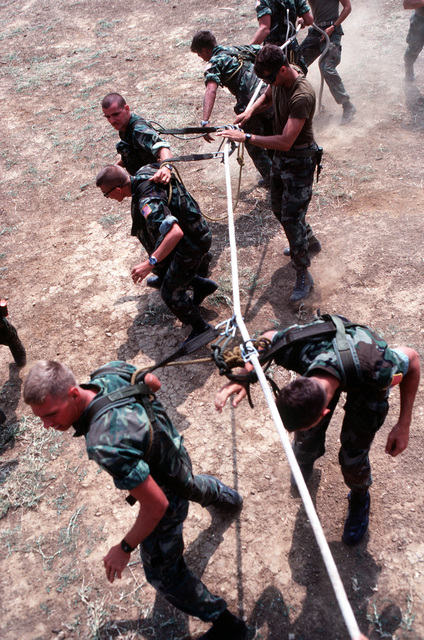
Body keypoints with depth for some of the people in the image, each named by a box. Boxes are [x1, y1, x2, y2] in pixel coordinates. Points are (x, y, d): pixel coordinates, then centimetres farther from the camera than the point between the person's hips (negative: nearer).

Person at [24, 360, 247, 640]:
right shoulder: (110, 373, -24)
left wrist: (124, 549, -23)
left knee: (163, 572, 13)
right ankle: (229, 498, 77)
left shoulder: (106, 445, -47)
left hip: (168, 492, -8)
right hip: (175, 453, 8)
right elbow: (153, 382, -1)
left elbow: (156, 506, -37)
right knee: (192, 484, 43)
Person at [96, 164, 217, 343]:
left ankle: (200, 327, 25)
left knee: (171, 294, 4)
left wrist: (150, 262, -48)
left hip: (191, 244, -10)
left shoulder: (148, 202, -36)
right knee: (161, 268, 27)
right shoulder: (143, 172, -8)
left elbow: (175, 233, -47)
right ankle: (202, 285, 40)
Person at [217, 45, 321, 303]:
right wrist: (251, 110, -1)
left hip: (300, 159, -9)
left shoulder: (302, 96, -32)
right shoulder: (280, 79, -5)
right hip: (281, 156, 9)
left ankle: (304, 275, 7)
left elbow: (285, 141, -37)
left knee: (292, 217, -7)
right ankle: (310, 241, 47)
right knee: (279, 208, 22)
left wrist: (246, 137, -35)